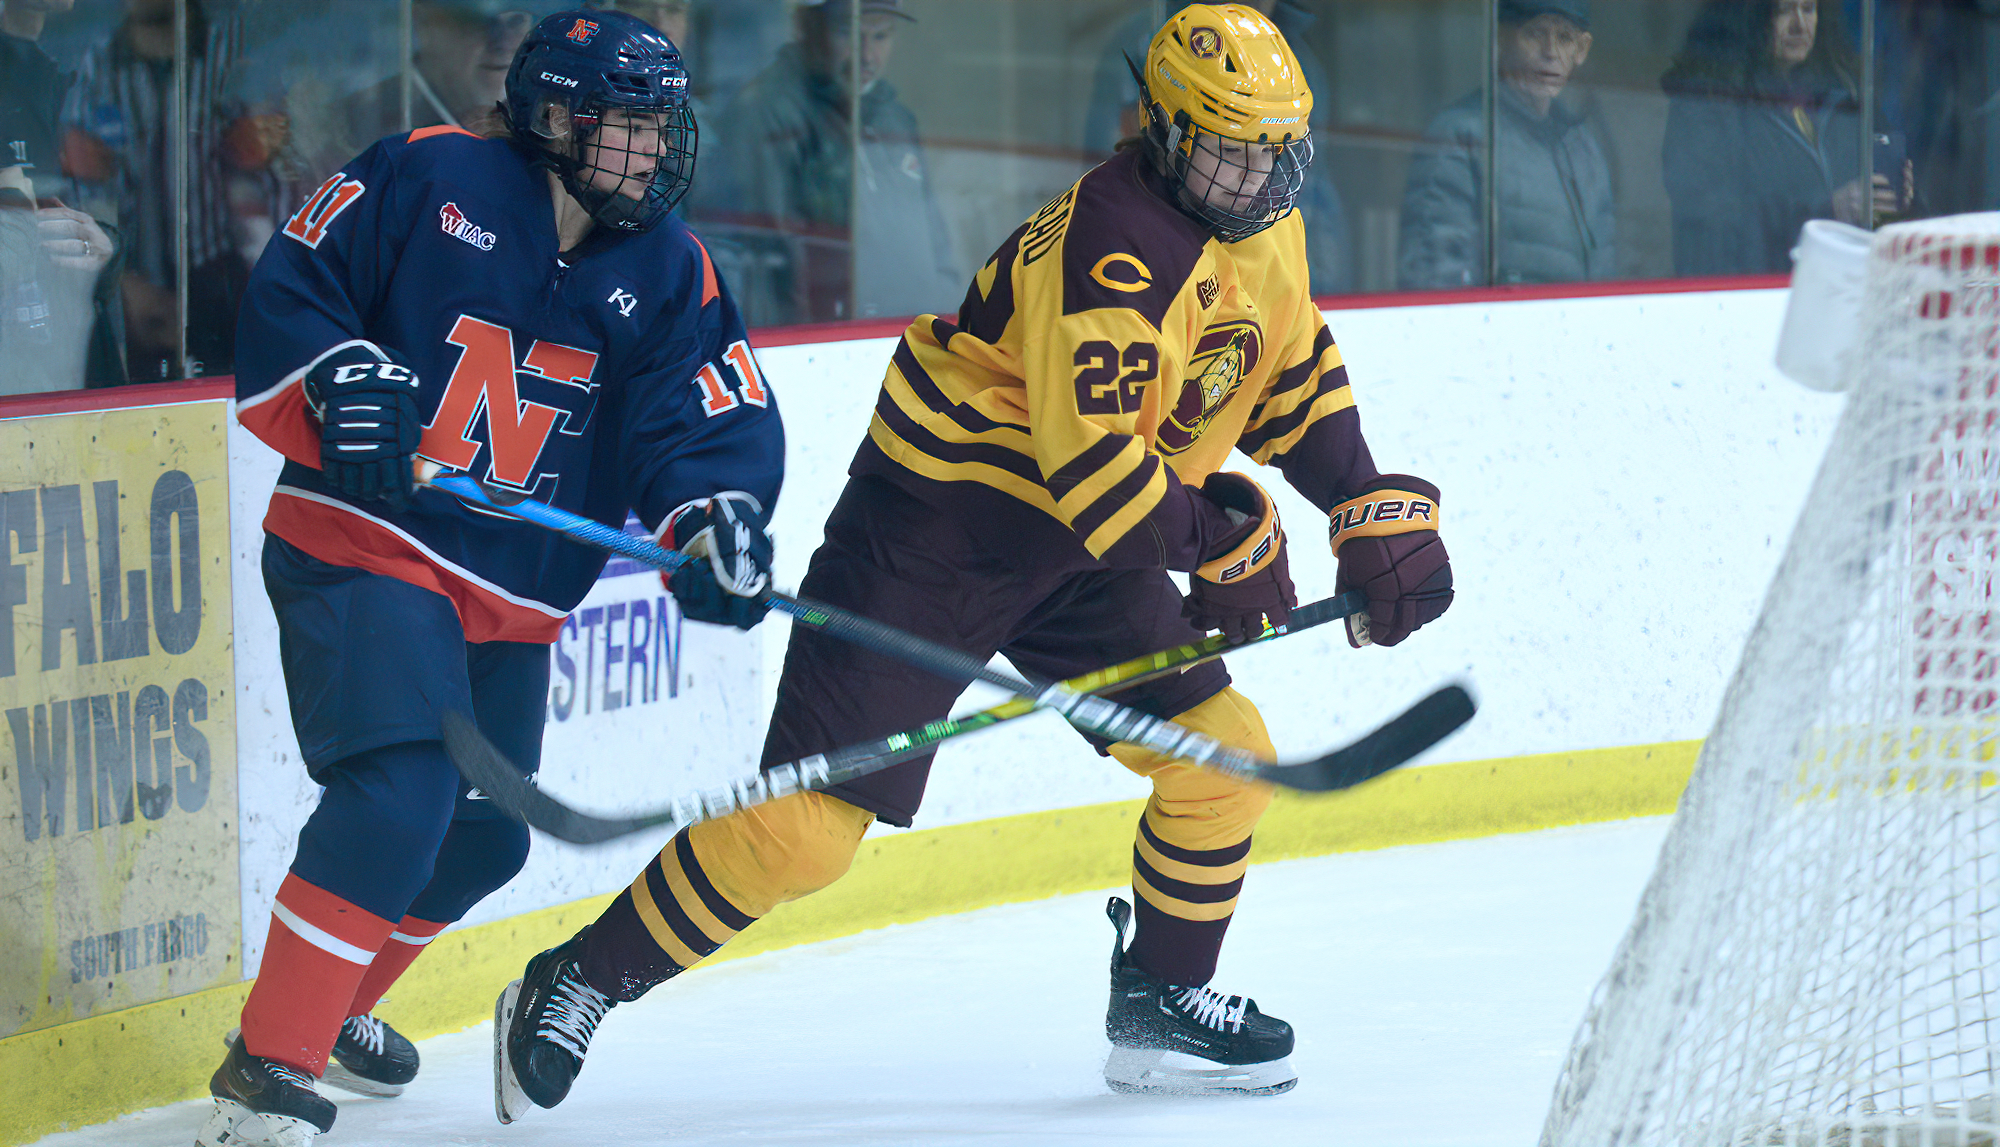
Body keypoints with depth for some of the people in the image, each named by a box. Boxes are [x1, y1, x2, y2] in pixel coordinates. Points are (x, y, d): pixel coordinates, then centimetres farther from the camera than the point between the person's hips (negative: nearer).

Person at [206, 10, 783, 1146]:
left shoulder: (667, 271, 4)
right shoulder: (427, 181, -8)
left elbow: (718, 419, -3)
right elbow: (289, 288, -5)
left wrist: (713, 517, -23)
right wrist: (342, 377, -23)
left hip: (514, 595, 6)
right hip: (360, 543, -6)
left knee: (484, 837, 12)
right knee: (398, 789, -24)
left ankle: (343, 1002, 41)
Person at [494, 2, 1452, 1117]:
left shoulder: (1264, 228, 3)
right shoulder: (1114, 247, -26)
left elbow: (1295, 373, 19)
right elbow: (1090, 458, -30)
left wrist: (1375, 512, 9)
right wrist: (1222, 542, -21)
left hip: (1087, 534, 9)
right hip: (939, 520, -9)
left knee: (1222, 754, 2)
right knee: (808, 825, -11)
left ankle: (1162, 1003, 21)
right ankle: (579, 982, 1)